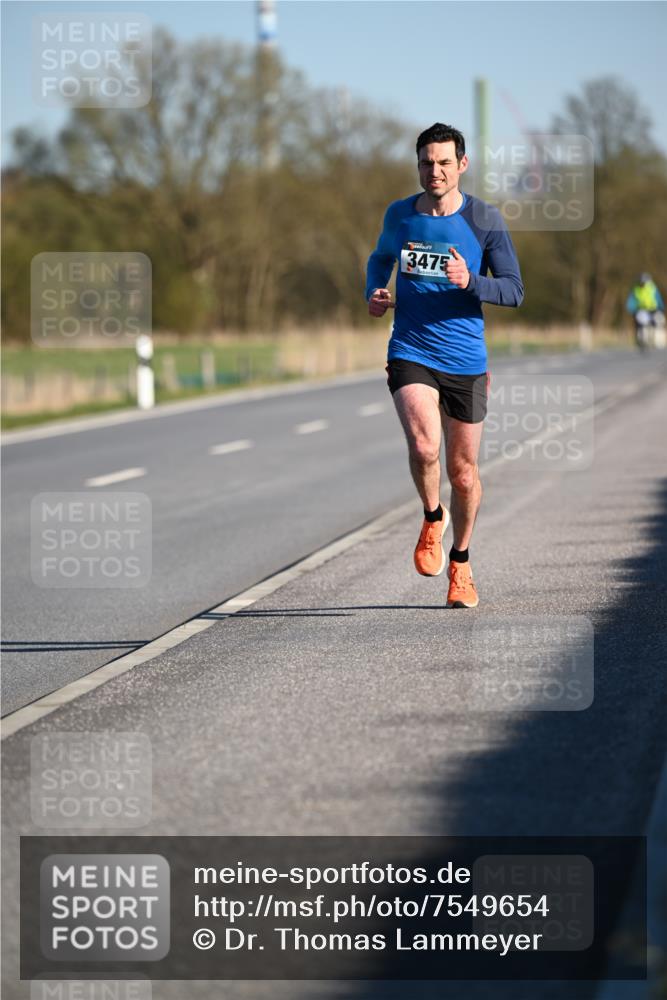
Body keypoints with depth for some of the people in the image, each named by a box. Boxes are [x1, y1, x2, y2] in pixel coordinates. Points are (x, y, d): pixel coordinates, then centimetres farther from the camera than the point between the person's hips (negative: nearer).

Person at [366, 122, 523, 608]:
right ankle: (433, 518, 6)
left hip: (466, 361, 0)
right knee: (424, 447, -24)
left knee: (463, 470, 7)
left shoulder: (486, 220, -3)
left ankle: (461, 563, 29)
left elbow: (515, 291, -2)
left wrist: (470, 281, -21)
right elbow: (381, 257, 25)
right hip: (410, 353, 0)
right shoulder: (399, 215, 4)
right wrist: (374, 293, 4)